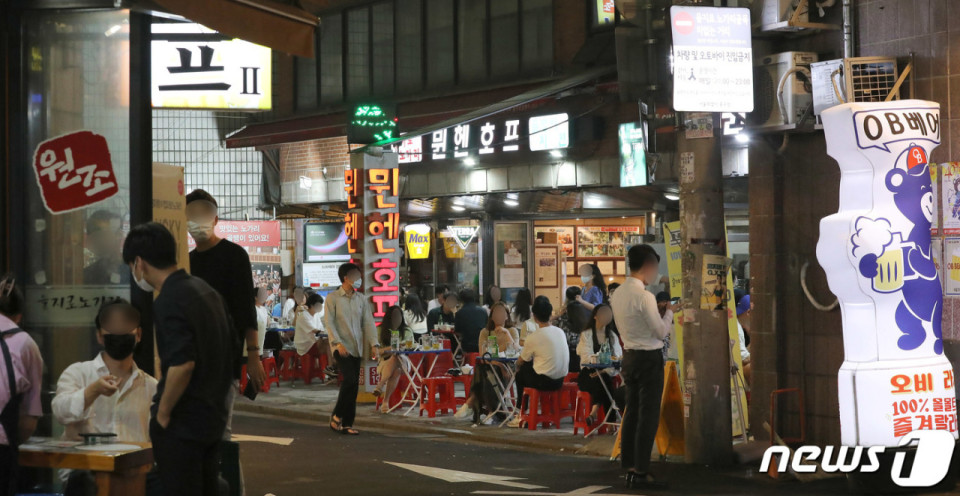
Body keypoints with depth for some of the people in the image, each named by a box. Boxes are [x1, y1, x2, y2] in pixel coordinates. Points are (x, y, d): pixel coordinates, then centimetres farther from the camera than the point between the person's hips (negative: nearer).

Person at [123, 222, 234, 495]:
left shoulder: (170, 300, -17)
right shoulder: (206, 290, 11)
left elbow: (182, 364, -27)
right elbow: (232, 349, 18)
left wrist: (162, 413, -15)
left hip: (181, 424, -9)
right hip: (213, 418, 9)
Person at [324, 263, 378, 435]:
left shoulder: (361, 299, 11)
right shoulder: (333, 298, -1)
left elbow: (368, 322, 8)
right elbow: (329, 323, -6)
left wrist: (373, 344, -4)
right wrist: (338, 343, -18)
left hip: (356, 348, 5)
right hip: (341, 348, -5)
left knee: (354, 385, 3)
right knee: (350, 379, -20)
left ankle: (347, 423, 10)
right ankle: (337, 416, -5)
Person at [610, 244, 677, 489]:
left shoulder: (618, 295, 6)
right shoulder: (645, 296, -18)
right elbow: (662, 332, -13)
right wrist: (669, 311, 3)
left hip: (629, 356, 8)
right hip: (649, 358, -8)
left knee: (632, 413, 13)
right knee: (648, 416, -3)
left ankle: (629, 467, 19)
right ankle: (641, 472, -2)